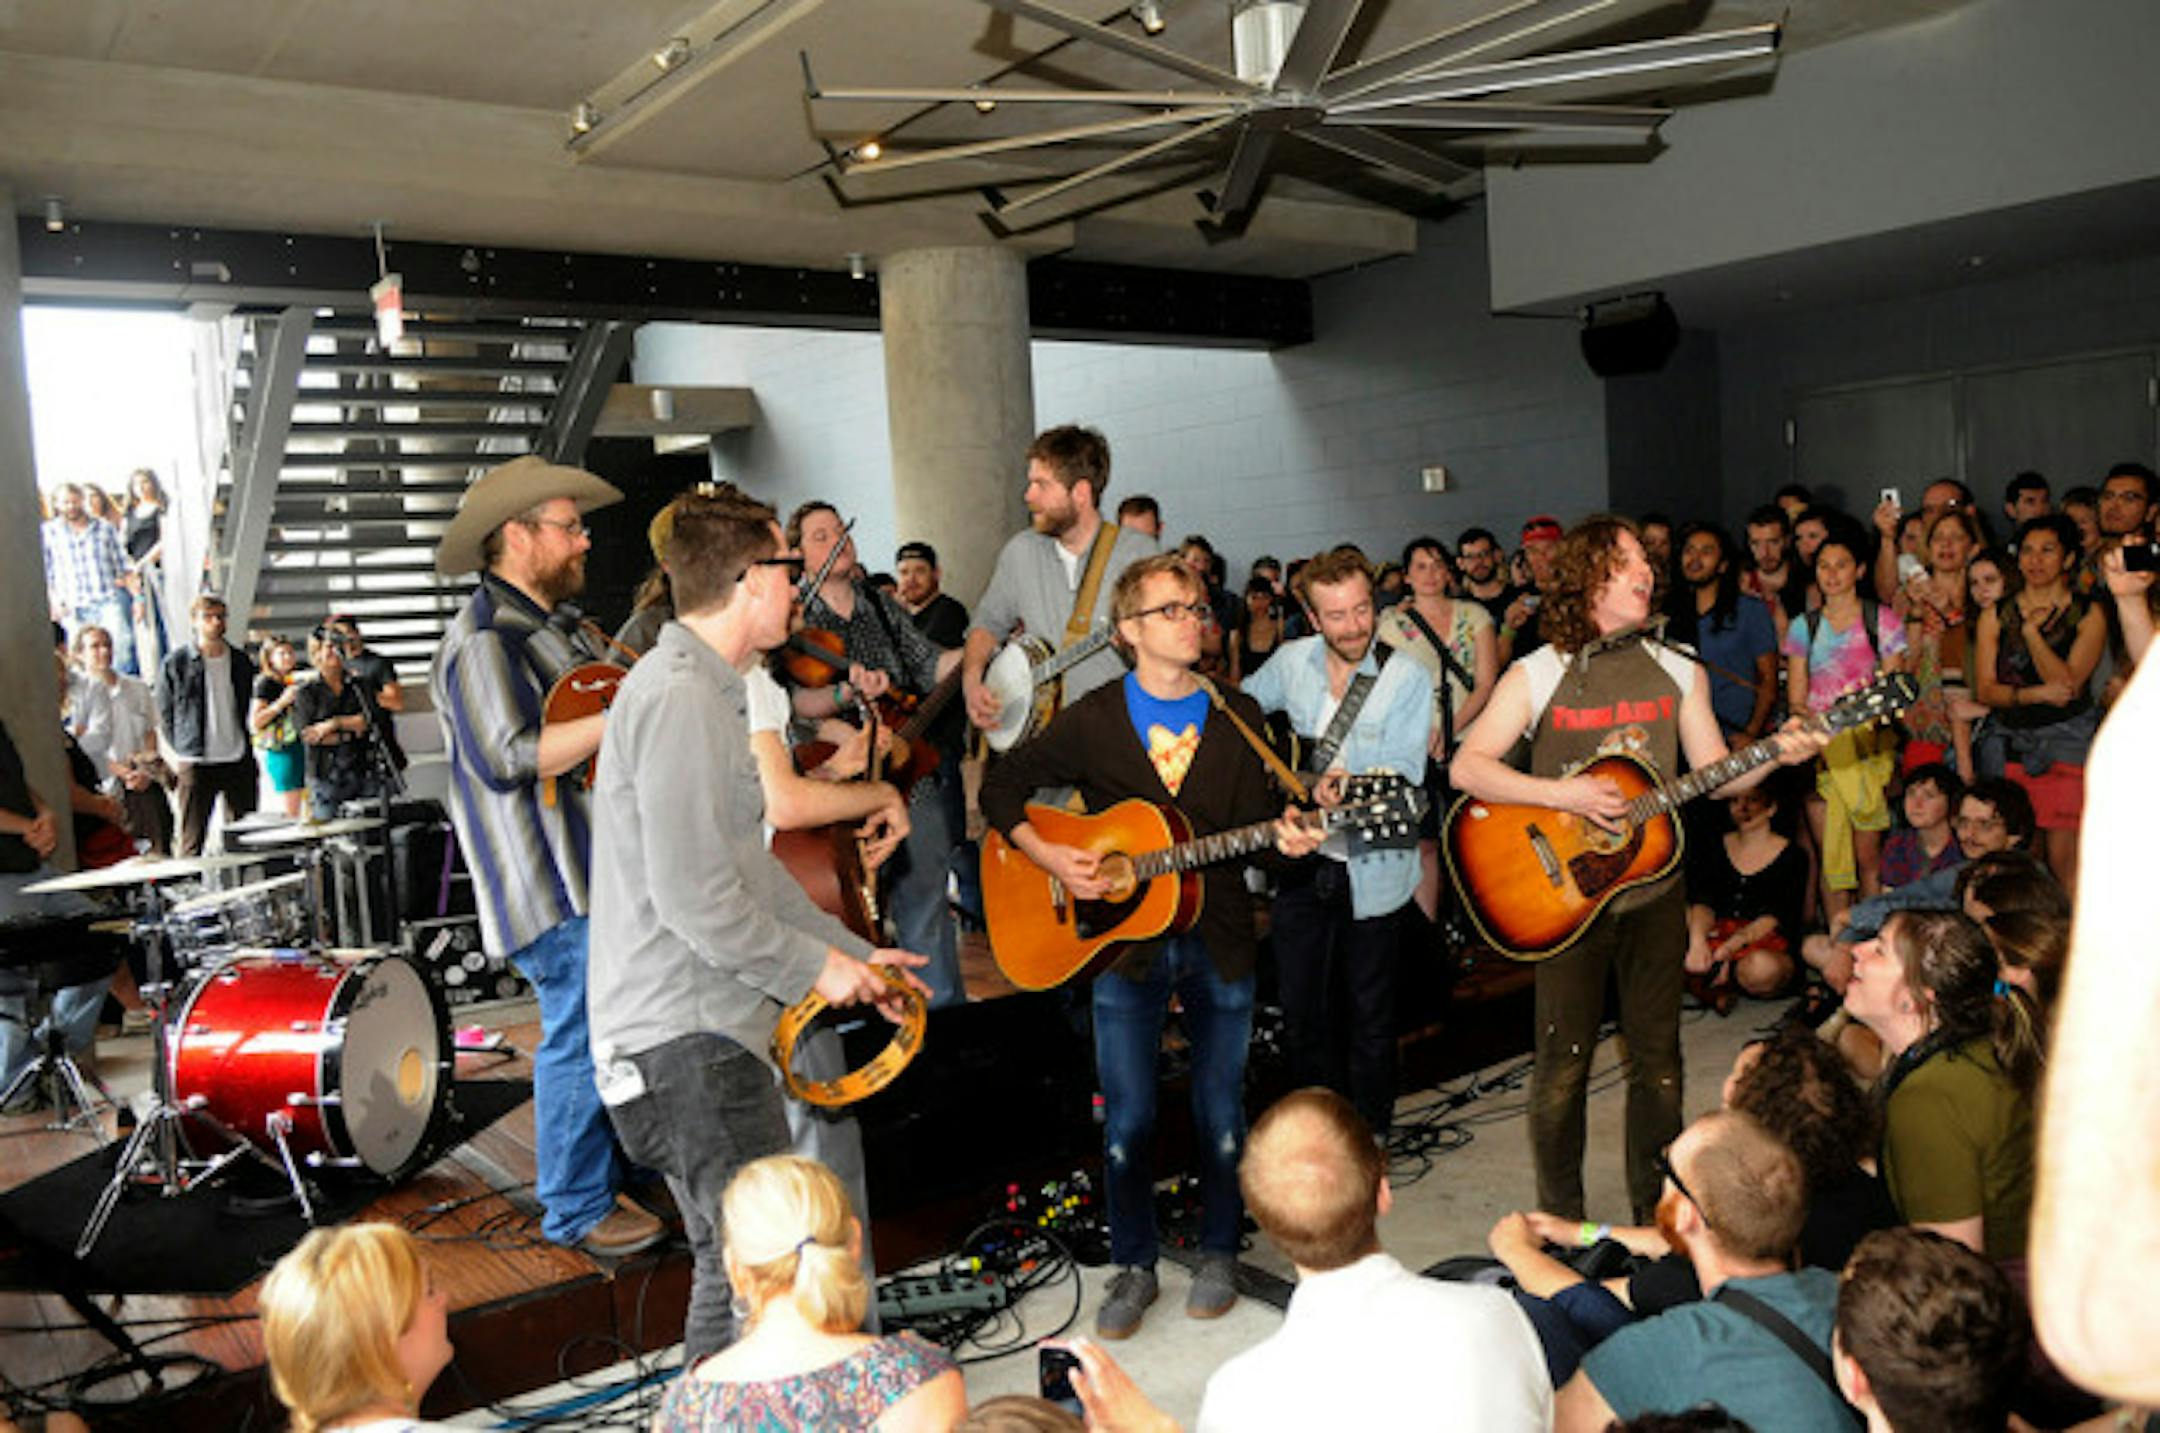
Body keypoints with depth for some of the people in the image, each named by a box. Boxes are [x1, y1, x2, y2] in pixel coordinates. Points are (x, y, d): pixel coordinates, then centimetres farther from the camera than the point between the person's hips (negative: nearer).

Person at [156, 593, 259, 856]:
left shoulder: (241, 662, 9)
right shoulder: (175, 662, -3)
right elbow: (164, 714, 4)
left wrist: (244, 749, 11)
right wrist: (182, 750, 1)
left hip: (238, 761, 4)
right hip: (196, 764, -4)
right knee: (192, 841, -1)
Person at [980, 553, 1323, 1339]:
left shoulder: (1238, 715, 5)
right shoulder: (1092, 720, -1)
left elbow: (1252, 822, 1)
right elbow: (1001, 787, 4)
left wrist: (1285, 837, -21)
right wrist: (1047, 856, -10)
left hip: (1217, 938, 2)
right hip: (1122, 942, -1)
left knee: (1220, 1111, 10)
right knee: (1127, 1119, 3)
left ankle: (1218, 1253, 30)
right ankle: (1134, 1266, 22)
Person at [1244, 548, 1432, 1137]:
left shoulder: (1407, 679, -9)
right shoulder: (1291, 661, 1)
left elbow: (1404, 775, -17)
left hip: (1372, 872, -3)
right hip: (1302, 863, 3)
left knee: (1369, 1015, 10)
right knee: (1299, 1011, 11)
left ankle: (1368, 1135, 29)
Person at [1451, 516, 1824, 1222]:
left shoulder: (1678, 672, 6)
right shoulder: (1536, 676, -7)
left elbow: (1714, 774, 8)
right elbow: (1467, 767, -12)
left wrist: (1776, 754, -10)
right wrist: (1563, 794, -21)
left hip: (1654, 891, 4)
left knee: (1658, 1056, 11)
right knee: (1563, 1062, 3)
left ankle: (1656, 1206, 27)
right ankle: (1560, 1218, 19)